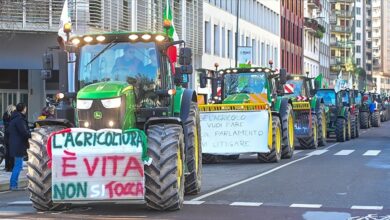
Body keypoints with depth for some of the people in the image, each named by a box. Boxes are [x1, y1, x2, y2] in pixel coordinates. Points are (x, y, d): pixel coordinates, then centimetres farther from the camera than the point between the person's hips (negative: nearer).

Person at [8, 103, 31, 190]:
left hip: (15, 145, 10)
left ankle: (12, 184, 19)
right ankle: (14, 185, -6)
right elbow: (24, 132, -22)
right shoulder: (19, 119, -17)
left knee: (17, 165, 17)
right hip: (19, 145, -10)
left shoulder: (14, 118, 15)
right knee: (18, 165, -6)